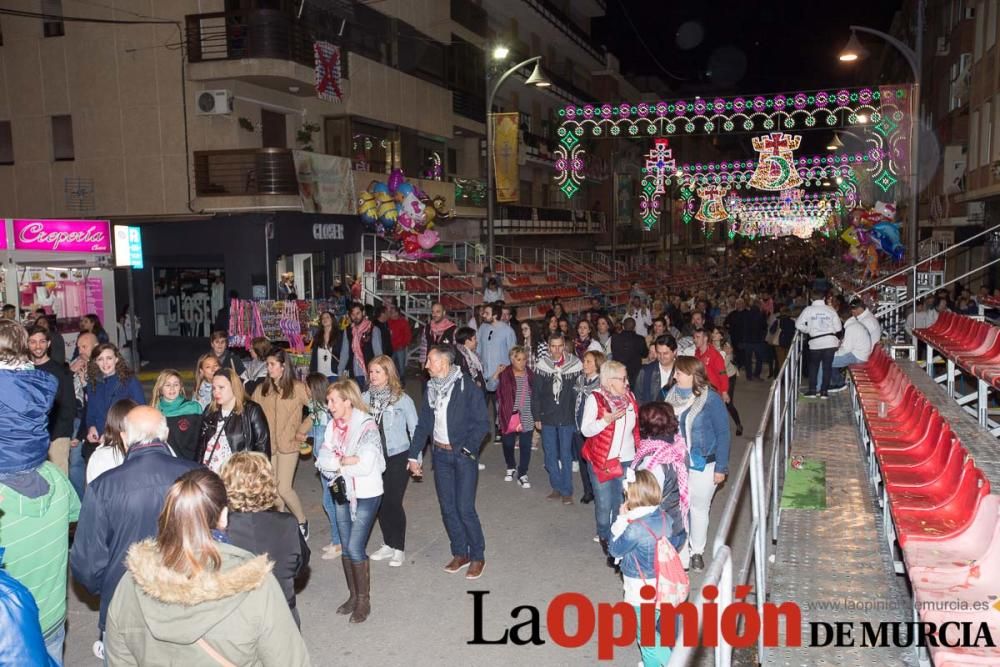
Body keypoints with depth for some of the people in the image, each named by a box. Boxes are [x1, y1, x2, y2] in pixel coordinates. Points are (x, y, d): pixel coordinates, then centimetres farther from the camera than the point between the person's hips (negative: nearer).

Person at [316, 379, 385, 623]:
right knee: (346, 548, 13)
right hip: (343, 493, 6)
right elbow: (322, 459, -4)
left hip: (366, 495, -6)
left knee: (355, 548, -6)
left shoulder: (367, 426, -17)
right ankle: (353, 595, 29)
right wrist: (345, 460, -21)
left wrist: (336, 462, -14)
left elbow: (365, 465, -27)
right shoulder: (333, 426, 3)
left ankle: (364, 600, 11)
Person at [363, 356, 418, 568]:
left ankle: (399, 548, 16)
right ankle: (388, 544, 29)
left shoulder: (402, 399, -11)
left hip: (398, 457, -4)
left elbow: (415, 429, -5)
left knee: (394, 502, -1)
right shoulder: (365, 398, -3)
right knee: (380, 502, 11)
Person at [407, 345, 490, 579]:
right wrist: (413, 455, 10)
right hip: (441, 454, 6)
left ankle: (477, 557, 11)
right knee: (447, 508, 9)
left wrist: (468, 449, -16)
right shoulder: (431, 388, 7)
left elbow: (482, 423, -10)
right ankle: (460, 554, 24)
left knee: (465, 508, -7)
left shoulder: (467, 387, -11)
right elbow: (423, 424, 12)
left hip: (463, 455, -5)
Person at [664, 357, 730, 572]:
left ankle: (697, 552, 32)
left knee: (699, 508, 12)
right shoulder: (672, 395, -1)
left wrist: (721, 467, -11)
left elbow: (723, 433, -10)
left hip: (702, 465, -3)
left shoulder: (711, 399, -13)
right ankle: (681, 555, 19)